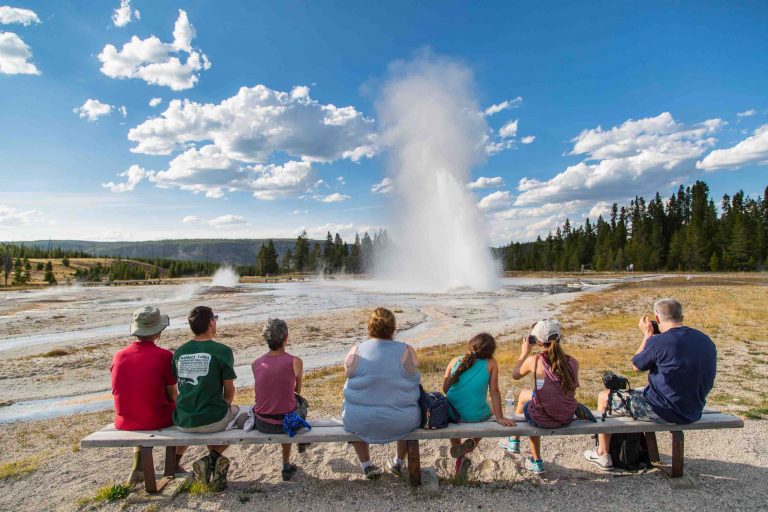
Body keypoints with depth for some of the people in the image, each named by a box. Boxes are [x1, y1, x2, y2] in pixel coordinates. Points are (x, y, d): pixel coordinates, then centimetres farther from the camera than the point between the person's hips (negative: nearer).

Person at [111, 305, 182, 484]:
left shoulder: (119, 357, -4)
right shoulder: (165, 356, -18)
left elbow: (121, 394, 10)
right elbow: (172, 396, -8)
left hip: (125, 422, 5)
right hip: (157, 421, -4)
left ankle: (138, 469, 28)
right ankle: (174, 464, 32)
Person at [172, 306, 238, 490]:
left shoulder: (179, 352, 3)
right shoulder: (222, 350, -11)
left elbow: (179, 387, 14)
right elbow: (229, 390, -6)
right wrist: (226, 405, 17)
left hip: (183, 422, 5)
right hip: (213, 420, -5)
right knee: (236, 412, 27)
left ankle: (213, 459, 17)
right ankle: (213, 457, 9)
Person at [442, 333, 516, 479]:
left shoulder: (455, 361, 0)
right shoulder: (491, 364, -6)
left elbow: (445, 388, 5)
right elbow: (494, 392, -6)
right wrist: (499, 417, 0)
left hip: (453, 413, 2)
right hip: (476, 416, -2)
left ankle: (460, 457, 26)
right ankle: (472, 444, 12)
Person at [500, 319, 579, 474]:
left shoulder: (534, 361, -16)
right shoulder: (573, 362, -7)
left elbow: (515, 375, 4)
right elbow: (571, 391, 9)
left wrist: (524, 352, 11)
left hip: (543, 420, -3)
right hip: (568, 418, 3)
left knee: (524, 395, 26)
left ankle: (515, 441, 48)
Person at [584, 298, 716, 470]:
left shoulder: (659, 342, -22)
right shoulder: (706, 341, -1)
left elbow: (636, 365, -4)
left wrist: (647, 334, 4)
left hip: (665, 411, -8)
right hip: (694, 411, 8)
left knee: (604, 397, 12)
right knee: (640, 392, 34)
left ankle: (602, 455, 24)